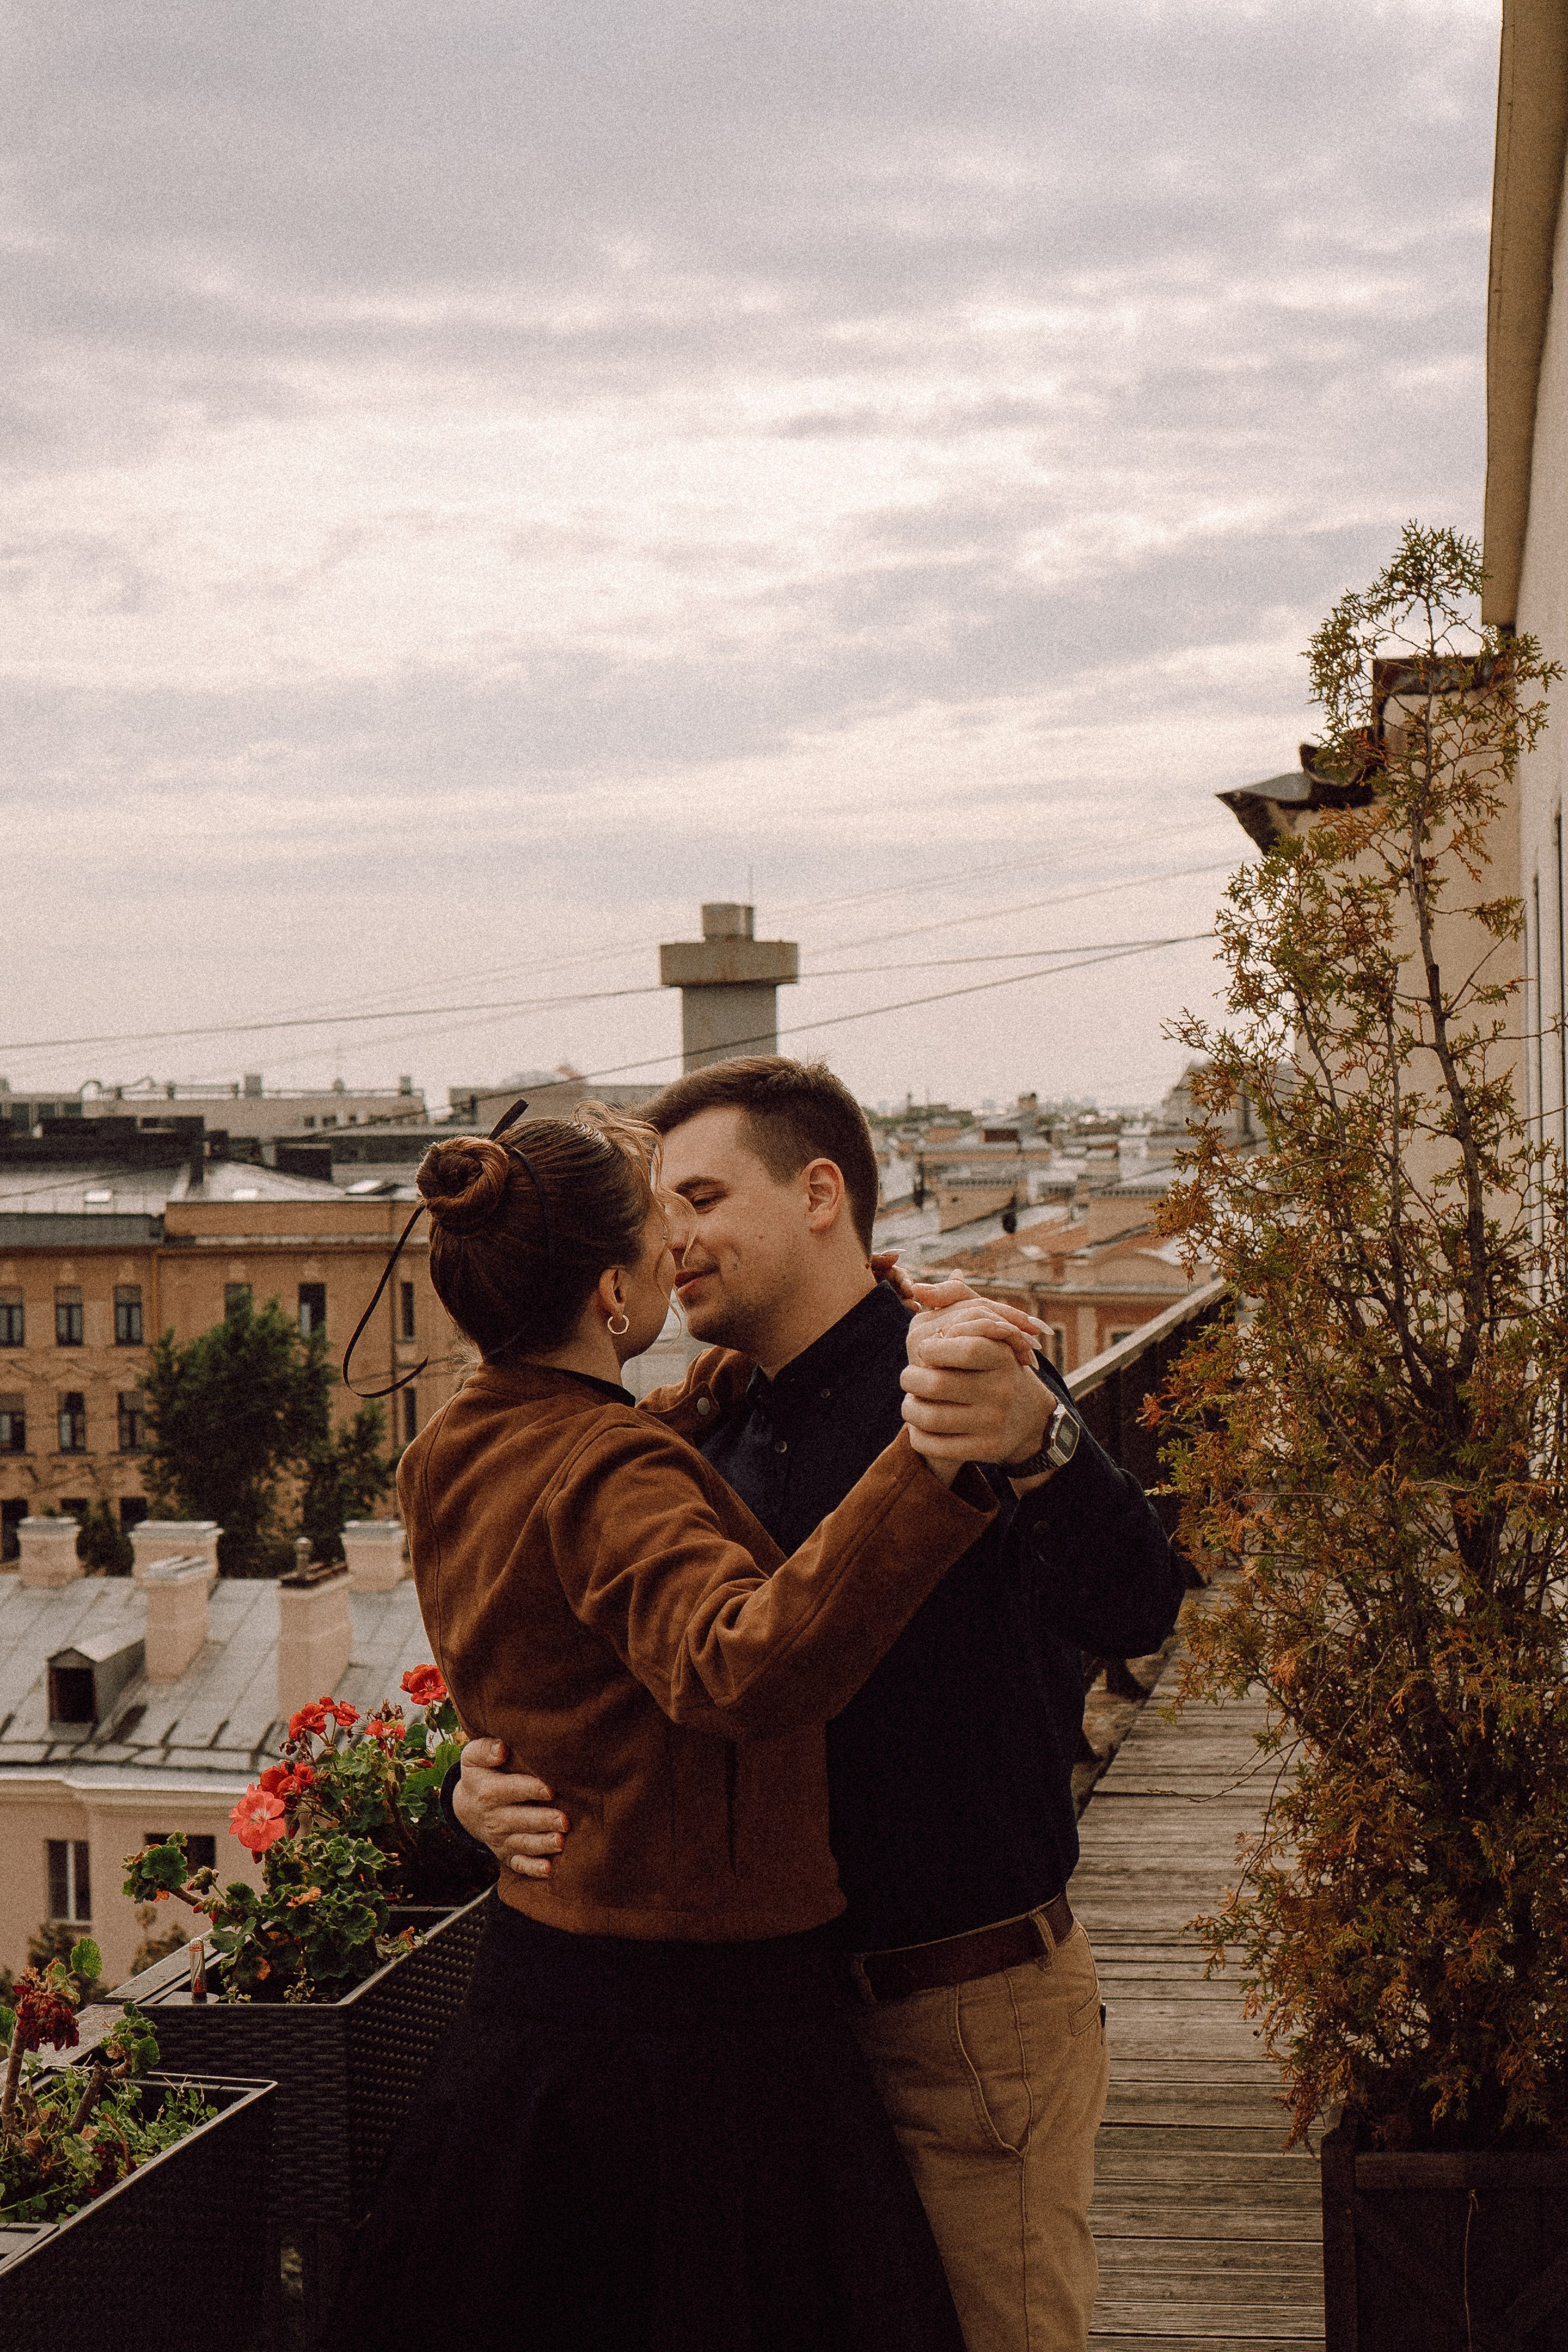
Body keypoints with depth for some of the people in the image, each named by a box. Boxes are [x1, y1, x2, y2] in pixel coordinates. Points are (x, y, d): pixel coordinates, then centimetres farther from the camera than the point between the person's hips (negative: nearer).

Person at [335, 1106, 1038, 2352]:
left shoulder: (449, 1453, 5)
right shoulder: (617, 1477, -23)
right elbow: (749, 1666, -42)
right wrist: (928, 1463, -50)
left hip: (531, 1975, 9)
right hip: (703, 2010, -9)